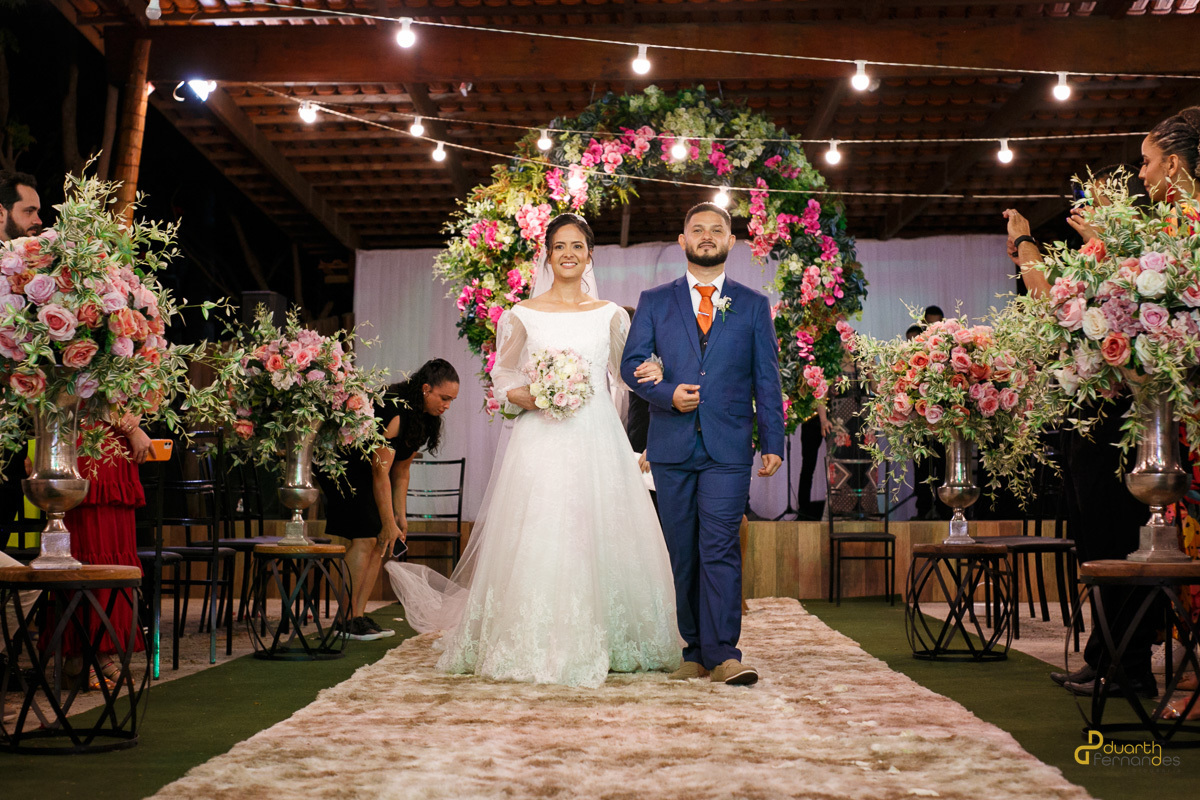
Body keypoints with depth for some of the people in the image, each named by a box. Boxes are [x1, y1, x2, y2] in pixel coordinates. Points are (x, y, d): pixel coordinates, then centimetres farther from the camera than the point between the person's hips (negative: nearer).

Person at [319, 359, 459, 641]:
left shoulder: (423, 417, -2)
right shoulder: (393, 413, -29)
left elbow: (401, 471, 5)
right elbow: (380, 475, -26)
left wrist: (400, 516, 4)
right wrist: (389, 524, -21)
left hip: (366, 474, 9)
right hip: (342, 467, -9)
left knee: (379, 541, 0)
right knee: (365, 537, -17)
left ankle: (359, 615, 5)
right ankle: (347, 619, -10)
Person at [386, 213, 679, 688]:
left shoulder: (609, 315, 11)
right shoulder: (523, 315, 7)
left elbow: (627, 370, 16)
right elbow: (502, 377, 8)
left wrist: (651, 374, -5)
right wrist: (524, 397, -12)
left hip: (597, 439, 2)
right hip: (541, 440, -1)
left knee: (601, 537, 0)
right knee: (537, 538, -7)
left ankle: (597, 645, 12)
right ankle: (537, 647, 3)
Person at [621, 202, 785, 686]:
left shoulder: (754, 306, 11)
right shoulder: (654, 301, 13)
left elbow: (767, 380, 8)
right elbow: (631, 363, 6)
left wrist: (773, 443, 2)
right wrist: (666, 394, -12)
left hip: (728, 449, -1)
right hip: (672, 446, 2)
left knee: (720, 547, -11)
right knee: (682, 554, 6)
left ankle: (723, 654, -10)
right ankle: (696, 651, 15)